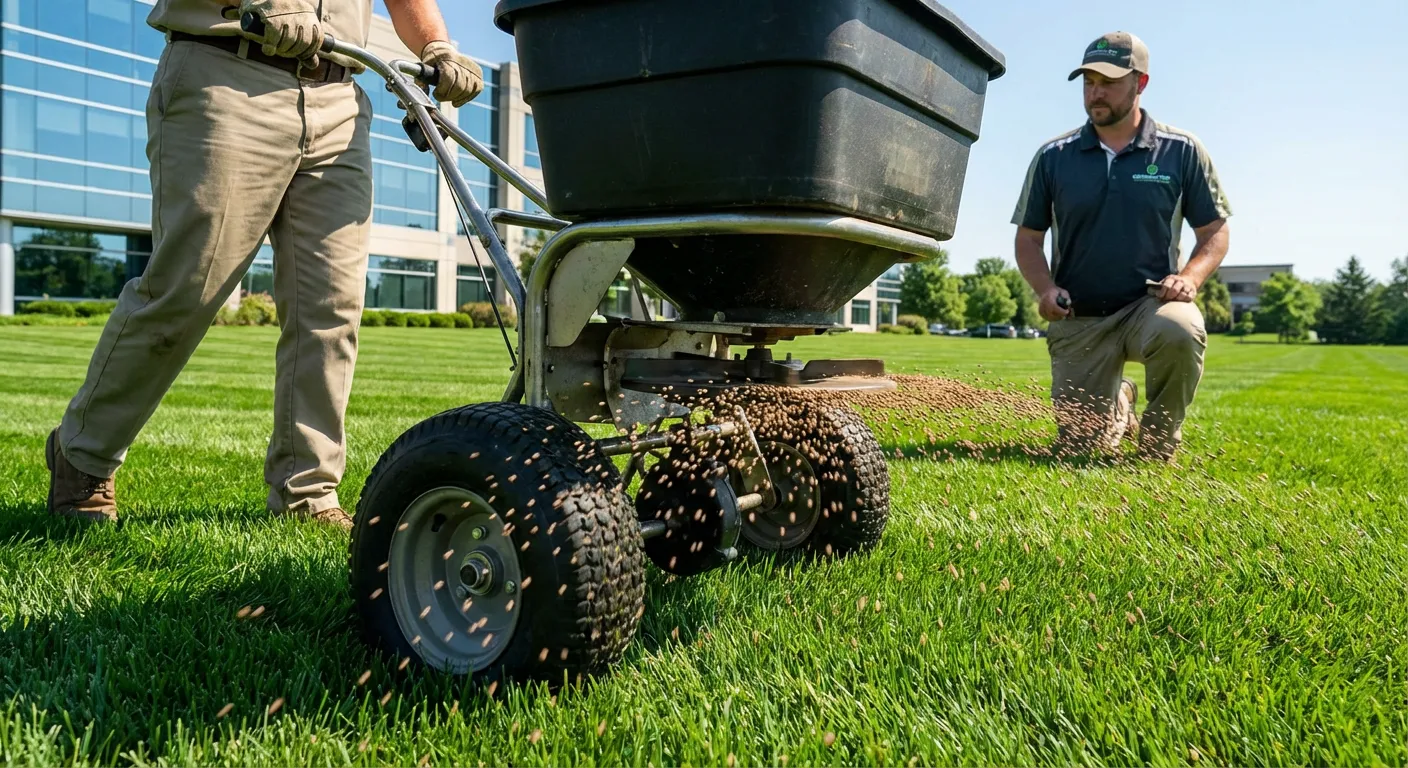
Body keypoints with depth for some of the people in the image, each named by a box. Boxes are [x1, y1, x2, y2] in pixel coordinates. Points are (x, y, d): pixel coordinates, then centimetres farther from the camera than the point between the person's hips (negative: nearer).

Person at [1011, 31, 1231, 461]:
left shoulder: (1181, 151, 0)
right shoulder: (1054, 157, 2)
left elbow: (1214, 232, 5)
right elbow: (1028, 238, 7)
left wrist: (1190, 277, -15)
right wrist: (1045, 289, -12)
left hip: (1151, 302, -1)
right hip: (1078, 319, 1)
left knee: (1180, 333, -38)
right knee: (1080, 448, -3)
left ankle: (1159, 442, -8)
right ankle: (1119, 405, 36)